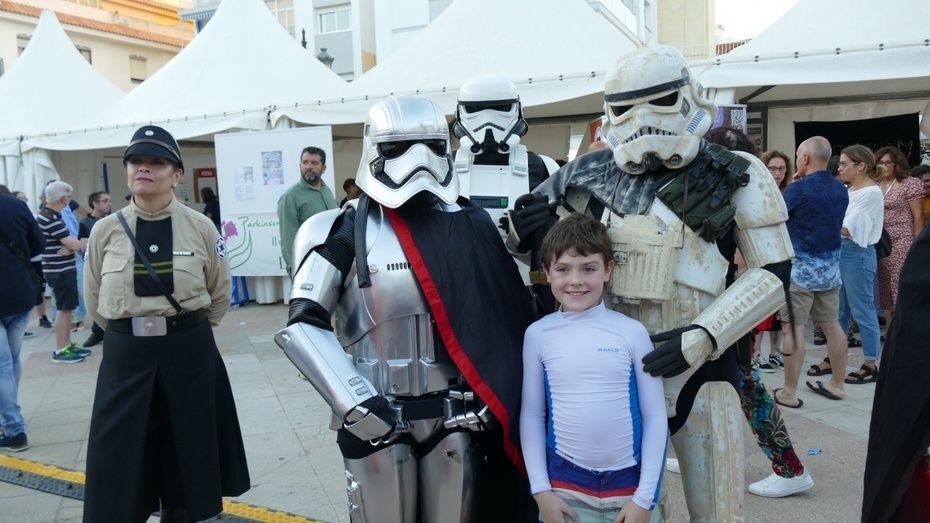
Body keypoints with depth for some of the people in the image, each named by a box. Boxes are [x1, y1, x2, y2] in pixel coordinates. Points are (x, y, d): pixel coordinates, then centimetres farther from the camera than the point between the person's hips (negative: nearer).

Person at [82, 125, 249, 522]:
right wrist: (129, 333, 10)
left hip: (190, 353, 0)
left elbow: (220, 295, 7)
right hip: (125, 355, 1)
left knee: (188, 453, 13)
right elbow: (95, 302, 10)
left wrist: (189, 330, 11)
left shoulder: (200, 228, -5)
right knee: (120, 462, 6)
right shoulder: (105, 230, -2)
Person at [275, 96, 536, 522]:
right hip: (377, 418, -2)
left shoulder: (472, 226, 4)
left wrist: (493, 397, 1)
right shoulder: (347, 231, -5)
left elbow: (507, 319, 8)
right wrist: (357, 404, -16)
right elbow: (304, 324, -9)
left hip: (457, 418, 3)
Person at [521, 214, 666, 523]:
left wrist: (644, 497, -4)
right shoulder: (538, 334, -4)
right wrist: (541, 490, -3)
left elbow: (655, 417, -2)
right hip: (564, 486, 1)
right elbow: (531, 416, 2)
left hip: (629, 484, 0)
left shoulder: (632, 332, -6)